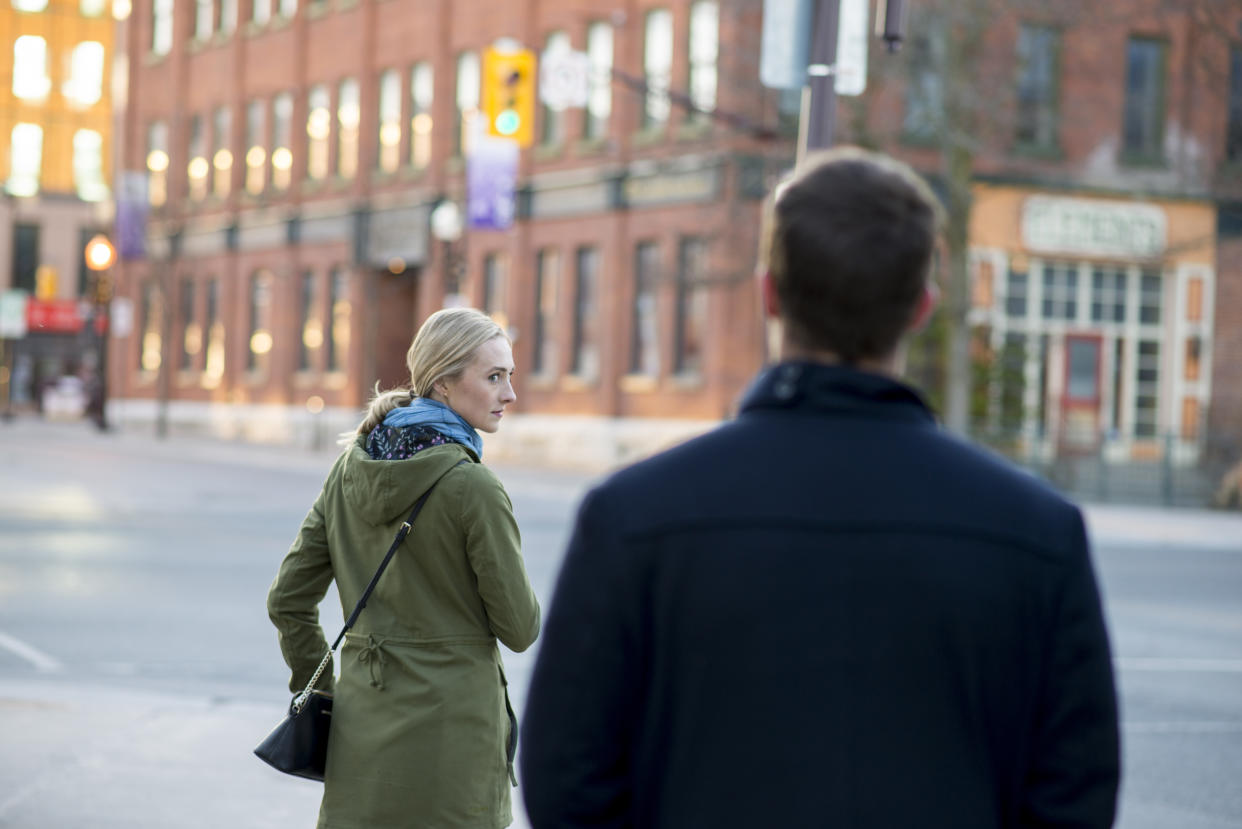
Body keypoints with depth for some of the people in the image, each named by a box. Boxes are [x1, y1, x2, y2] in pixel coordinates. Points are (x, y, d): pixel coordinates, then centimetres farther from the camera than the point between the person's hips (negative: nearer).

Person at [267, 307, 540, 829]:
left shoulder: (349, 469, 5)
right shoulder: (471, 487, -15)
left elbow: (287, 601, 9)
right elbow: (519, 628, -9)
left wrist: (319, 692, 18)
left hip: (362, 732, 6)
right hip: (449, 723, -6)